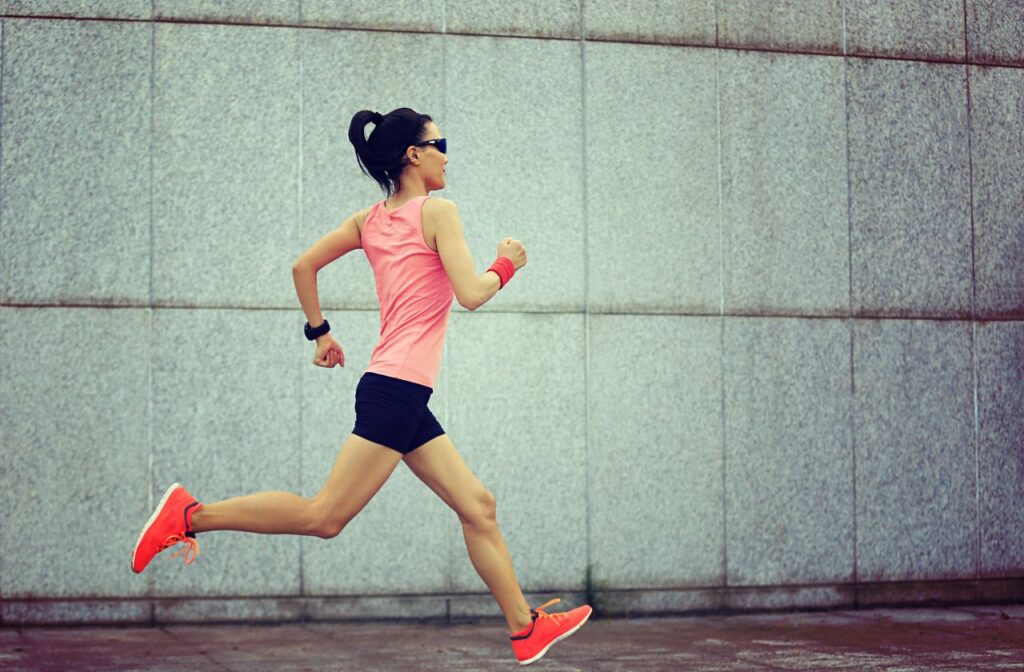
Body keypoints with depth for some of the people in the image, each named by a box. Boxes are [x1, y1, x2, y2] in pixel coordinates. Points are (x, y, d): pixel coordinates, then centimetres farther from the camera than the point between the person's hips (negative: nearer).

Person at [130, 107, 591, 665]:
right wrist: (506, 265, 3)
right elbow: (471, 294, -15)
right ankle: (191, 515, -8)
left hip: (400, 395, 10)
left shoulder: (370, 220, 14)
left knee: (478, 507, 10)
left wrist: (319, 332, 24)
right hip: (398, 389, -10)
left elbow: (303, 266, 16)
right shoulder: (438, 211, -7)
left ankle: (525, 627, 13)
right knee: (324, 517, -10)